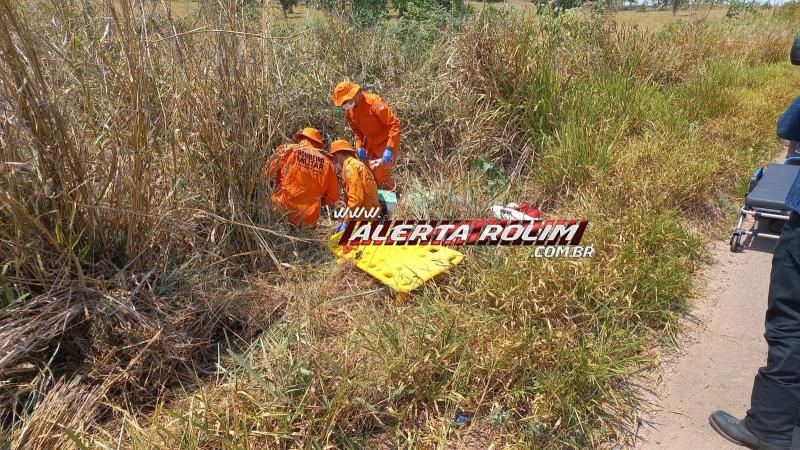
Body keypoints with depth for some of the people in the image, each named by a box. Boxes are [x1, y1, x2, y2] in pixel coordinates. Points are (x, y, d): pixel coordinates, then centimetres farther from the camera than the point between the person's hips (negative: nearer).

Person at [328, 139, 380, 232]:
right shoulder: (358, 165, 21)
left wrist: (346, 221, -11)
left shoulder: (349, 168, -10)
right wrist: (345, 220, 16)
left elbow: (356, 198, -18)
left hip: (363, 216, -9)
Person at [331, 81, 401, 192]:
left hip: (386, 144, -7)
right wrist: (359, 146, -6)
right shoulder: (349, 110, -3)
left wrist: (389, 149, -30)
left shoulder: (374, 102, -26)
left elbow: (394, 124, -26)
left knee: (381, 176, -11)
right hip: (370, 145, 7)